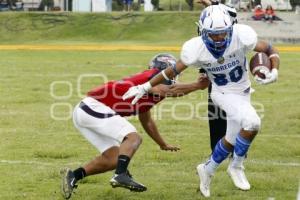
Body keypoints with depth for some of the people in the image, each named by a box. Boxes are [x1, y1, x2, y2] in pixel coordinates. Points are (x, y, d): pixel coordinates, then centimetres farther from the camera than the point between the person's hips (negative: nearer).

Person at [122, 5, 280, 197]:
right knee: (252, 123, -28)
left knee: (232, 140, 16)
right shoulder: (196, 49, -25)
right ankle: (237, 167, -6)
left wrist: (274, 72, -32)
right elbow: (174, 70, -9)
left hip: (243, 92, 4)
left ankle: (208, 169, 41)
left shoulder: (241, 36, -25)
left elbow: (270, 50, -13)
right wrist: (145, 87, -6)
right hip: (224, 94, -4)